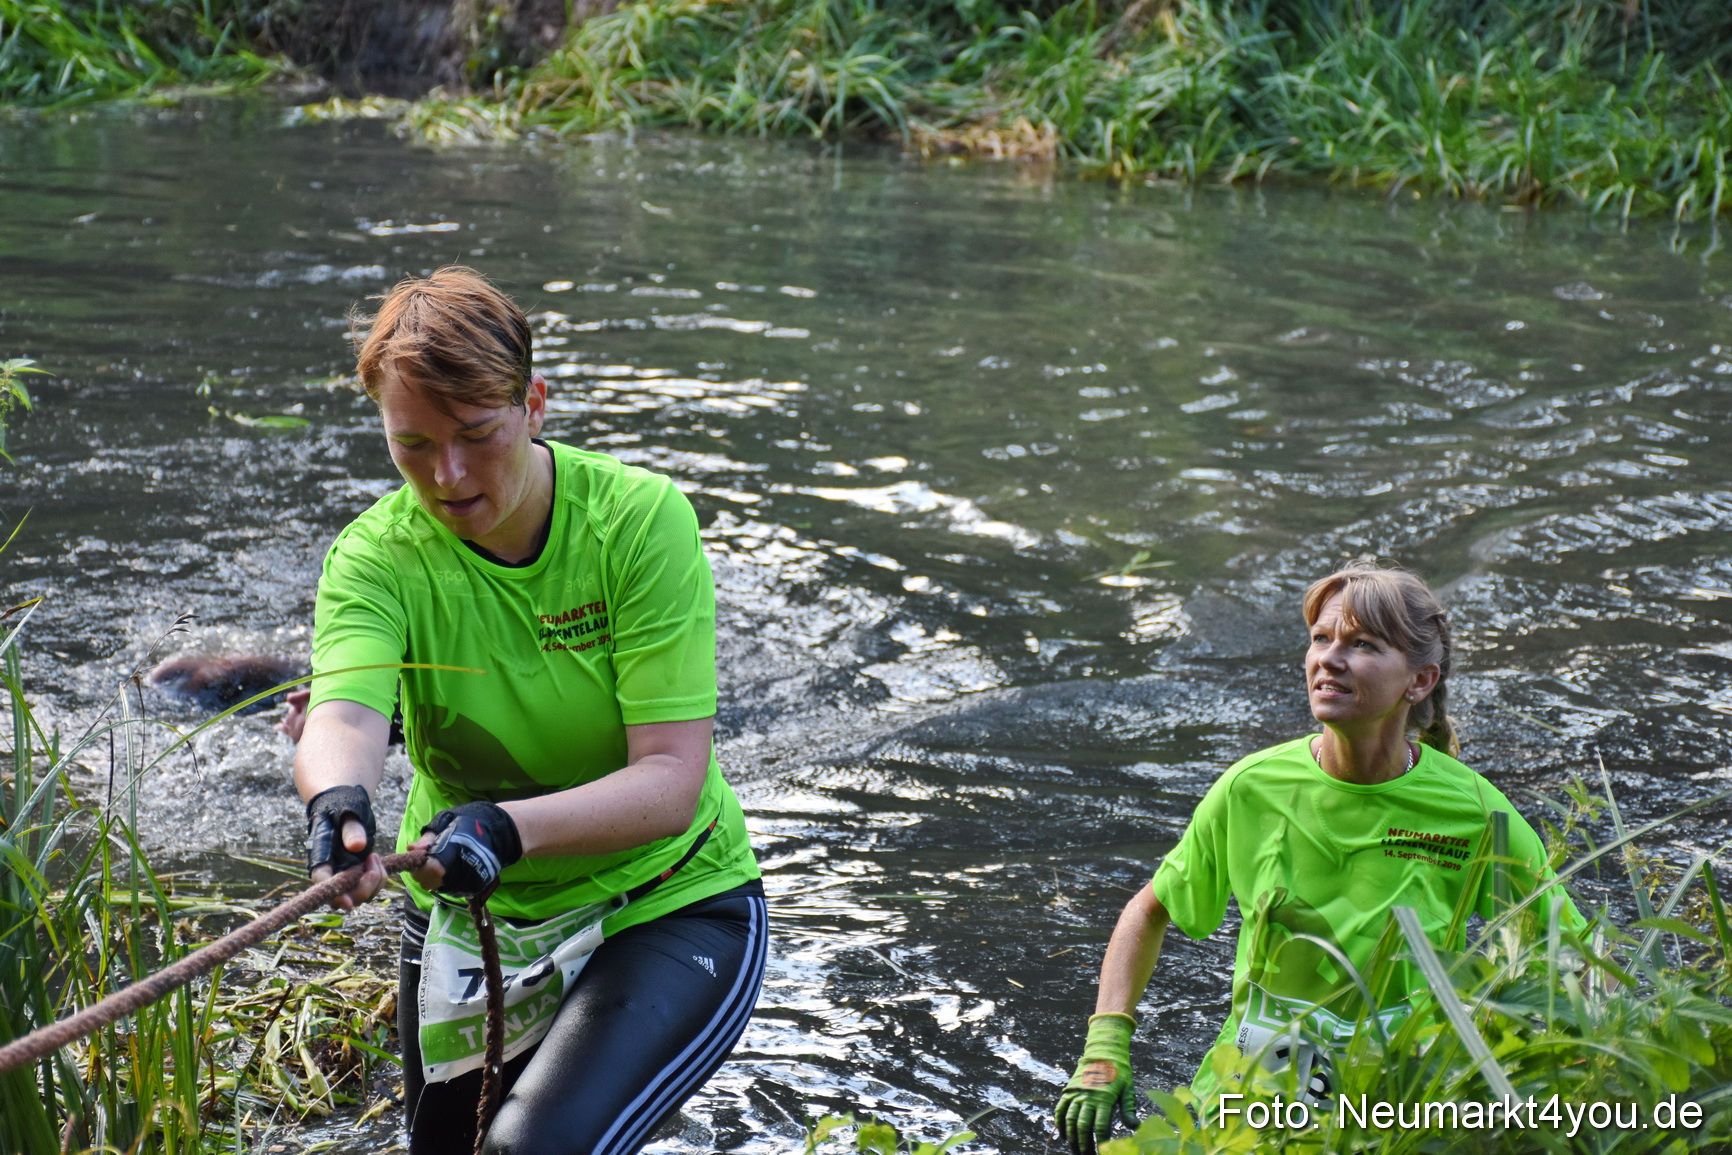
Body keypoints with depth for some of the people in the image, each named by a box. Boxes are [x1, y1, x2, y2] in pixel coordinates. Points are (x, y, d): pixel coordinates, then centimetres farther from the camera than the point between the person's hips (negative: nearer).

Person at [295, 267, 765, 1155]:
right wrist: (338, 800, -54)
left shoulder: (640, 518, -18)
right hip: (465, 921, 4)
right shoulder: (376, 557, -12)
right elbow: (344, 716, -31)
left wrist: (511, 827, -40)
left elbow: (671, 779, -24)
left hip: (668, 911, -4)